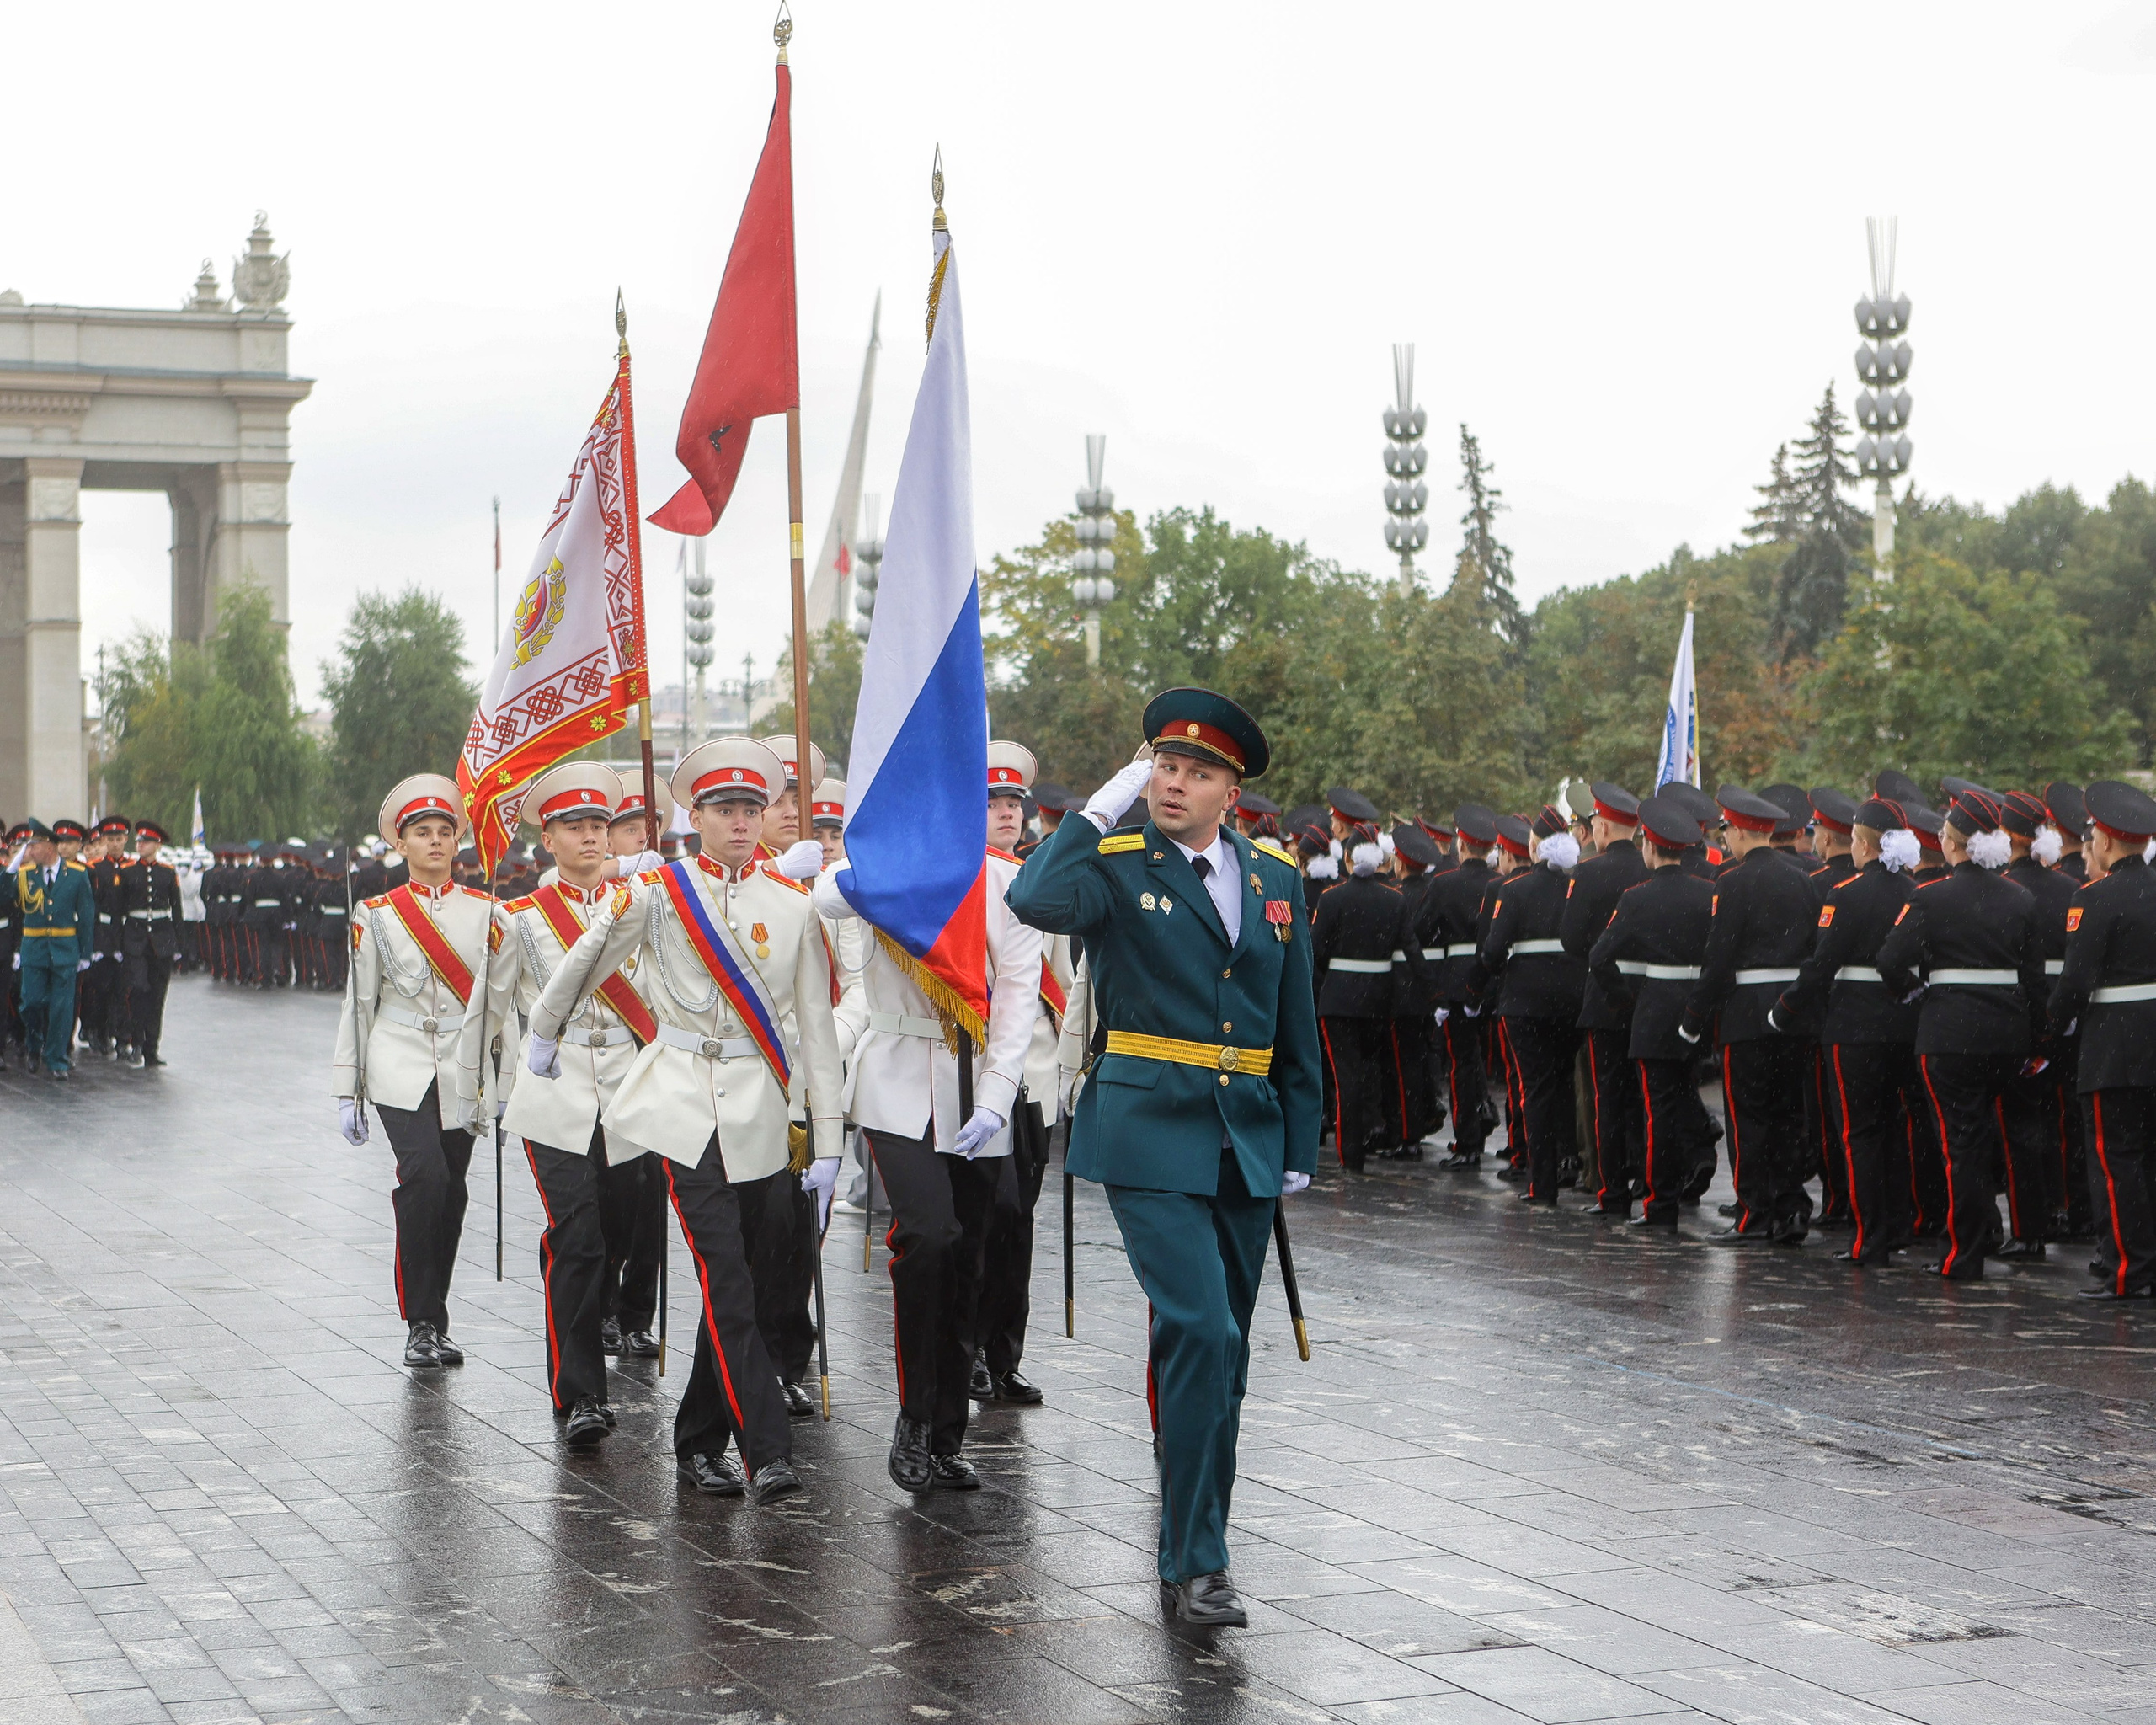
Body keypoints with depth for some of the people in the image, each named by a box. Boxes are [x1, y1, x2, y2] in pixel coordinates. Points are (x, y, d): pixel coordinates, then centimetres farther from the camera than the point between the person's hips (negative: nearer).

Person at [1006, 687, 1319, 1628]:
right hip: (1150, 1135, -5)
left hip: (1246, 1146, 5)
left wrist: (1299, 1146, 13)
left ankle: (1194, 1543, 23)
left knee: (1222, 1347, 11)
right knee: (1199, 1331, -16)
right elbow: (1035, 900, -27)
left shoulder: (1275, 879, 11)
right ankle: (1195, 1560, -10)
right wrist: (1104, 806, -18)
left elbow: (1295, 1024, 16)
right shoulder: (1116, 862, -3)